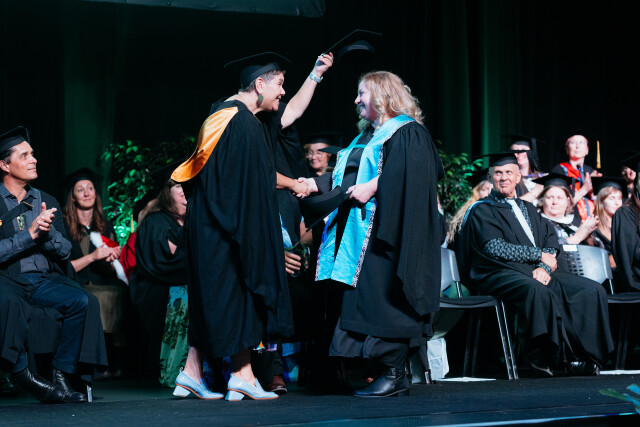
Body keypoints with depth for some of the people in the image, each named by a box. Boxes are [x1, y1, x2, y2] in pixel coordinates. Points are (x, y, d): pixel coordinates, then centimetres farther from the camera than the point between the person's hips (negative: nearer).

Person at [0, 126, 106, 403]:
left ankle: (62, 375, -18)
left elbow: (65, 252, 11)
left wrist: (48, 232, -9)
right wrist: (30, 234, -15)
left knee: (84, 301, -24)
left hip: (44, 281, 5)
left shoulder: (47, 202, 18)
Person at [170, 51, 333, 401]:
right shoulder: (240, 120, -16)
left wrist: (316, 74, 31)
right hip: (230, 226, -10)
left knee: (213, 299, 11)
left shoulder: (241, 117, 16)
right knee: (238, 293, -6)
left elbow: (290, 113, 29)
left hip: (214, 227, 10)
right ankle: (242, 376, -4)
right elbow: (258, 176, -13)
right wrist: (296, 184, 5)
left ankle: (192, 374, 12)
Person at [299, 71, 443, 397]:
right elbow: (346, 178, 26)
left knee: (382, 296, -10)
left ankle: (394, 373, -6)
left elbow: (409, 174, -19)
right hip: (357, 232, 9)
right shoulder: (366, 137, 24)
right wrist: (316, 184, 17)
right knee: (359, 298, 4)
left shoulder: (407, 132, -4)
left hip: (385, 229, -9)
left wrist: (373, 186, -24)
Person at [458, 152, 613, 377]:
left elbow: (552, 243, 14)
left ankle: (587, 356, -19)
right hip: (502, 274, -6)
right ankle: (546, 357, -36)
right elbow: (495, 248, -8)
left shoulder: (528, 209, 27)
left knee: (592, 290, -15)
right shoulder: (482, 211, 8)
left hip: (539, 273, 6)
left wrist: (545, 268, -8)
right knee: (539, 292, -39)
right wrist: (539, 255, -7)